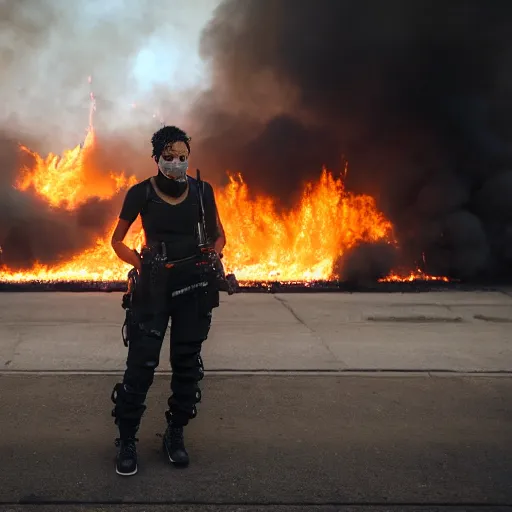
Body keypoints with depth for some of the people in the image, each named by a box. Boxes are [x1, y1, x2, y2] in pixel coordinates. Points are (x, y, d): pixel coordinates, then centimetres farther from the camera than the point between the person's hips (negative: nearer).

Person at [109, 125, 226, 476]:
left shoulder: (202, 191, 1)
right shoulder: (141, 192, -5)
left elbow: (218, 235, 14)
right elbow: (117, 240, 6)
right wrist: (141, 264, -8)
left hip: (194, 285, 2)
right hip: (154, 286, -2)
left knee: (187, 363, 8)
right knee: (141, 364, -5)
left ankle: (176, 435, 23)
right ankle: (127, 440, 10)